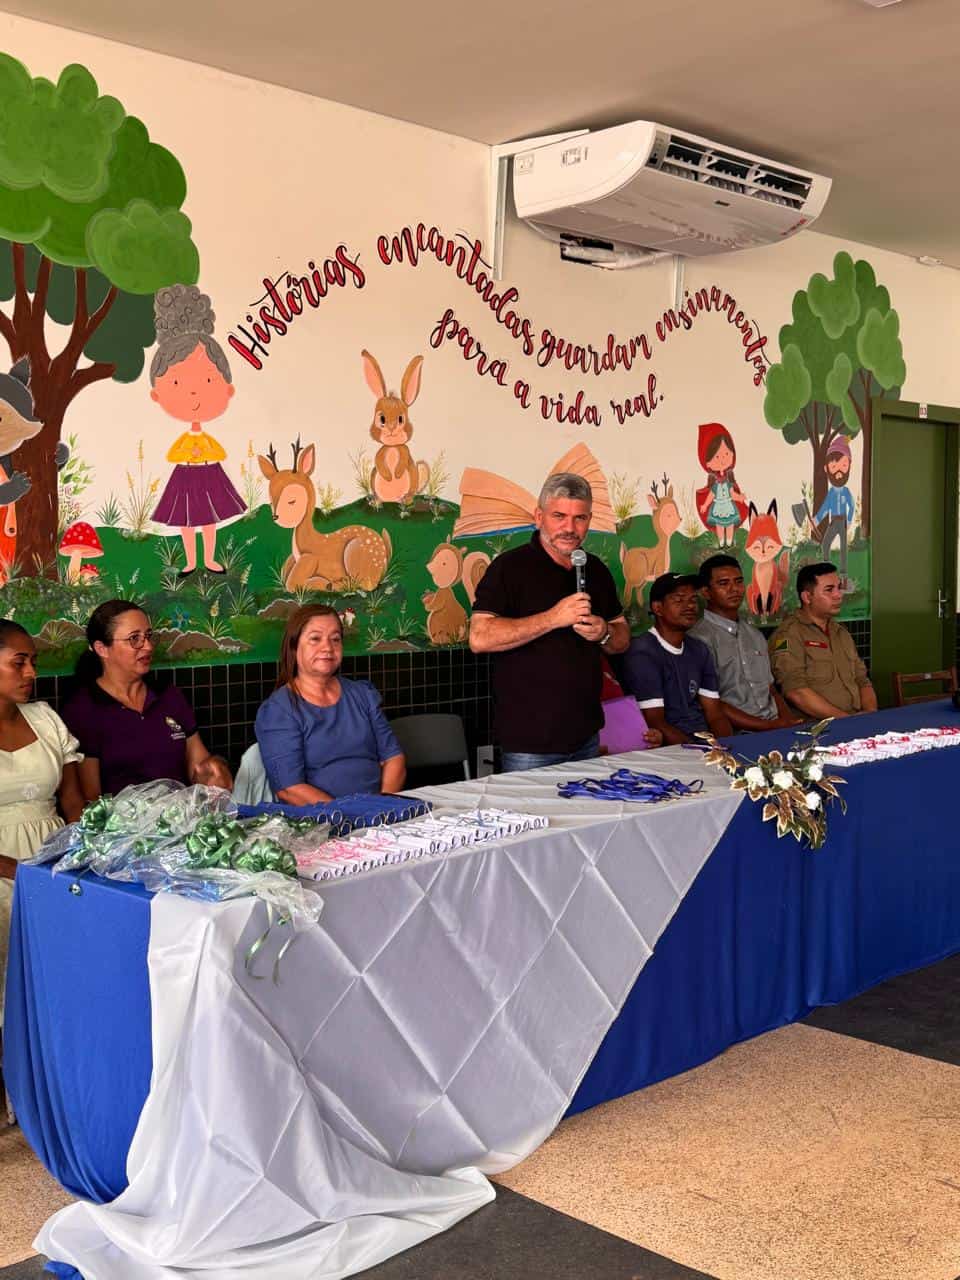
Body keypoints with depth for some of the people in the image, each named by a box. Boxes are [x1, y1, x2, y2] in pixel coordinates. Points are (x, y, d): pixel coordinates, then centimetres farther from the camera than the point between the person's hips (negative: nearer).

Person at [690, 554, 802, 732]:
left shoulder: (753, 635, 21)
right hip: (737, 735, -7)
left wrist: (789, 722, 1)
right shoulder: (700, 638, -6)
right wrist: (769, 726, -13)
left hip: (776, 726, 7)